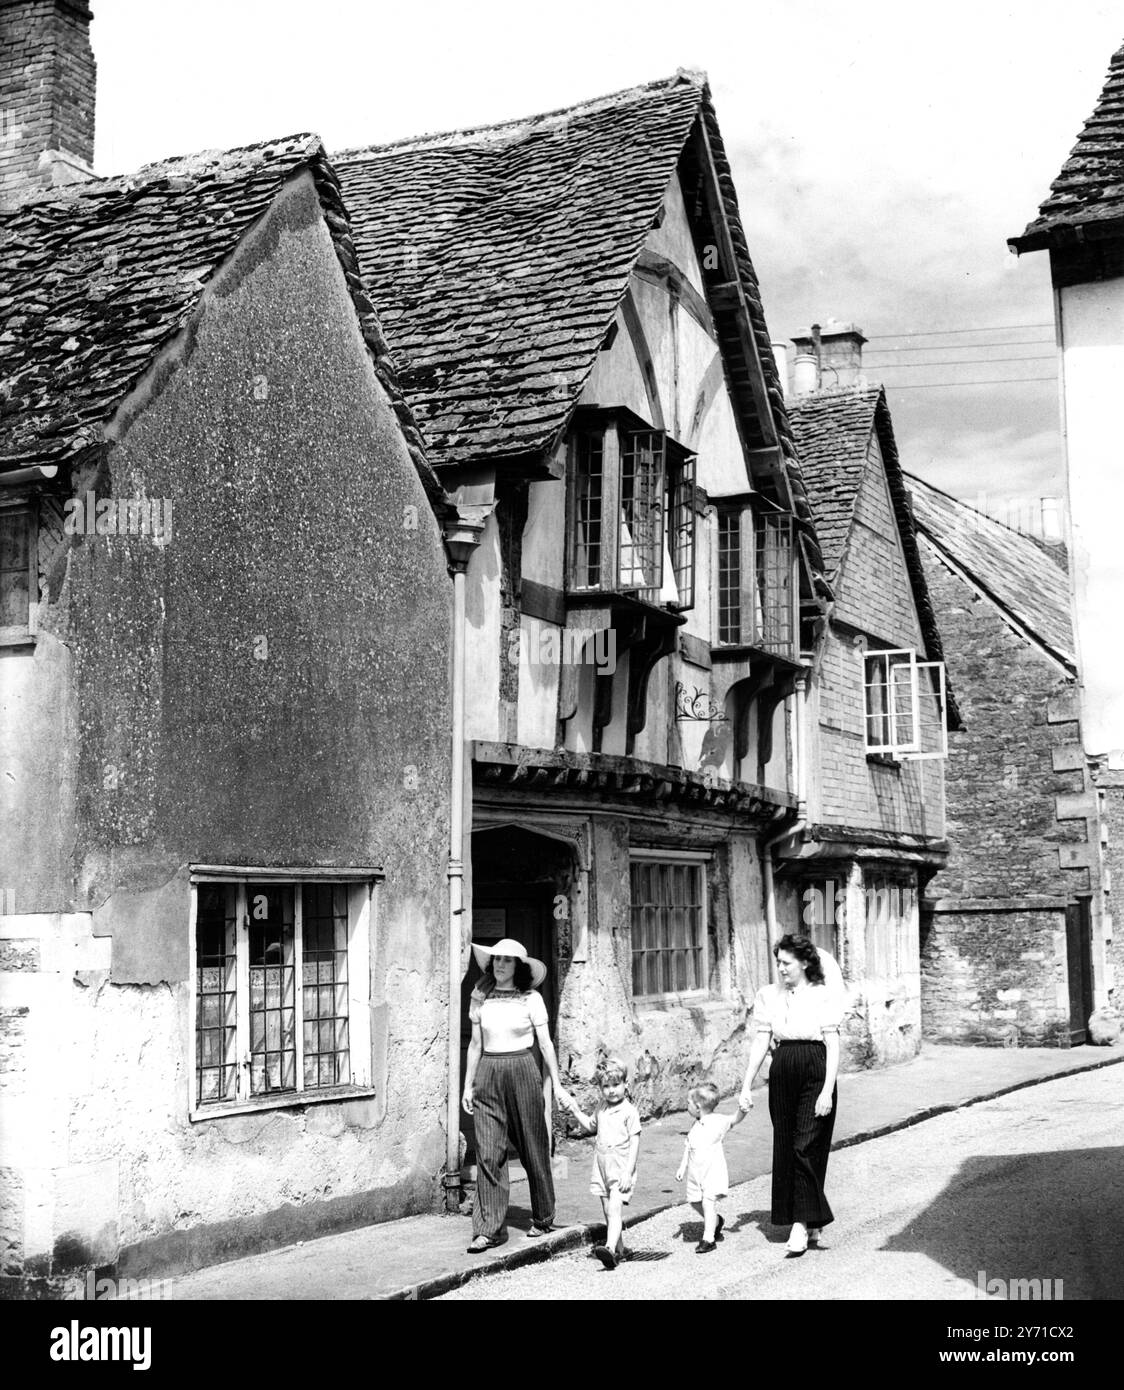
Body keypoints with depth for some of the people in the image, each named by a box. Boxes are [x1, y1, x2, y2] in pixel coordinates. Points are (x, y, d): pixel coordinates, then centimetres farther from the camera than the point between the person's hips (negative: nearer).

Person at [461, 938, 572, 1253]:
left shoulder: (531, 999, -2)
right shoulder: (481, 997, 6)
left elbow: (546, 1043, 1)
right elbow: (475, 1043, 12)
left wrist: (558, 1084, 0)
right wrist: (468, 1085, 11)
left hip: (522, 1072, -2)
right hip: (488, 1075, 2)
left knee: (533, 1149, 7)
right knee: (488, 1154, -5)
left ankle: (543, 1219, 26)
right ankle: (489, 1228, -4)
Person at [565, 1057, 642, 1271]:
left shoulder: (629, 1111, -10)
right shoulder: (602, 1108, 11)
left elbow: (635, 1143, -12)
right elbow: (591, 1126, 30)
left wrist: (628, 1172, -18)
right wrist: (577, 1112, 14)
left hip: (620, 1167, -7)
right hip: (601, 1165, 7)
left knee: (615, 1209, -18)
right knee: (607, 1211, 11)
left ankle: (610, 1248, -31)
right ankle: (619, 1249, 21)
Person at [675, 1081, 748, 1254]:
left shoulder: (718, 1121, -8)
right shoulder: (695, 1126, 10)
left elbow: (735, 1119, -21)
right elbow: (688, 1148, 16)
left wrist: (741, 1111, -42)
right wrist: (682, 1168, 15)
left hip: (713, 1171, -7)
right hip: (695, 1173, 7)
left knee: (708, 1202, -12)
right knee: (695, 1201, 11)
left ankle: (708, 1238, -5)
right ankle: (716, 1220, 35)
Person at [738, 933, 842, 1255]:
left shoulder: (824, 996, -4)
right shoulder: (768, 995, 9)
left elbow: (833, 1046, -7)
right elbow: (761, 1042, 9)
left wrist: (827, 1091, -14)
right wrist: (746, 1086, 3)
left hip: (815, 1072, -5)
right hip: (782, 1074, 5)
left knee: (805, 1147, -11)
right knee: (785, 1149, 6)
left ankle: (801, 1223, -9)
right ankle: (813, 1225, 17)